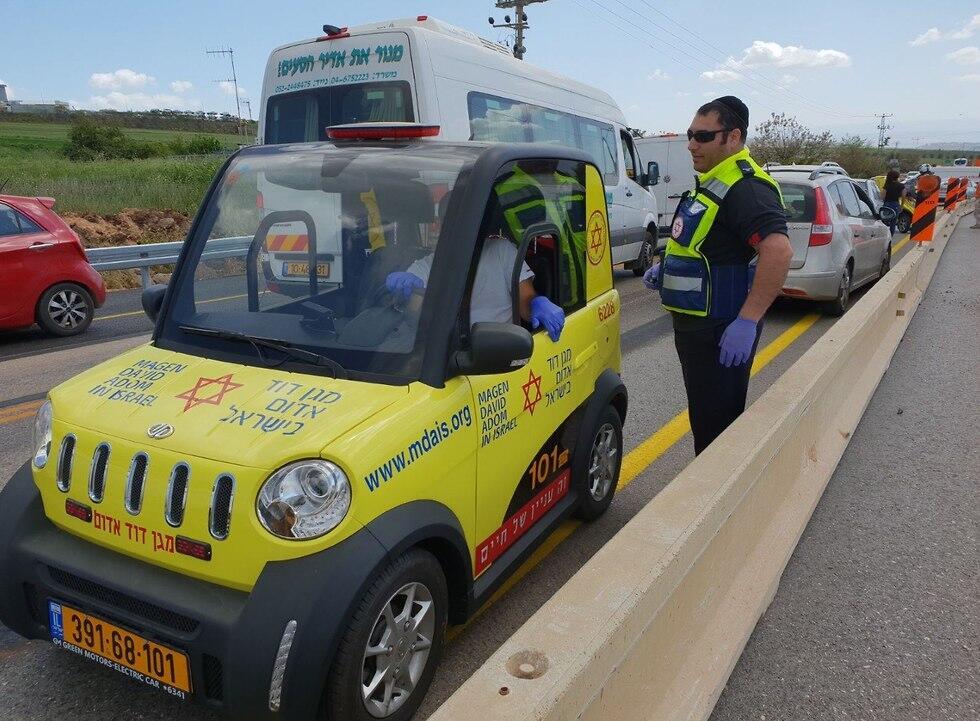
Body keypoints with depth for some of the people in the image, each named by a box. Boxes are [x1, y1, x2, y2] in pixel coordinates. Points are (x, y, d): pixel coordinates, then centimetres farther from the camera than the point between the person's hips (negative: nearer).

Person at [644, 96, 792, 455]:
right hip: (695, 321, 11)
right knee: (704, 415, 21)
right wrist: (666, 269, 14)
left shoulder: (745, 187, -20)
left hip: (721, 331, -11)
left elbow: (778, 250, -33)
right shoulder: (710, 182, 14)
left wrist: (747, 321, -35)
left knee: (715, 424, -1)